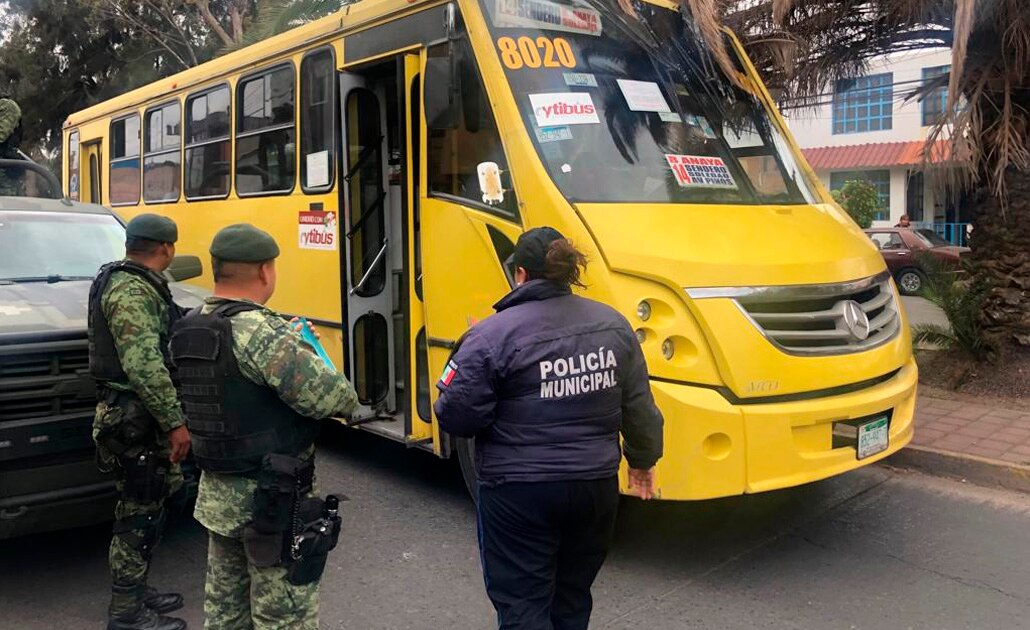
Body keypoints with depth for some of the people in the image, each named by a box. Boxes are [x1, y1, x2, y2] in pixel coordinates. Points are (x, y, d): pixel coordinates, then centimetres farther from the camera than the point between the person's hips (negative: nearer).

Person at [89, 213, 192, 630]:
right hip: (135, 419, -10)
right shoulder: (131, 291, -19)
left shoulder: (137, 284, 14)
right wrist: (175, 421, -26)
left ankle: (135, 592, 31)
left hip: (135, 415, 10)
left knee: (143, 509, 18)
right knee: (140, 515, -1)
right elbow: (144, 366, -28)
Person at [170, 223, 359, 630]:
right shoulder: (260, 332, -24)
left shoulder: (189, 329, 3)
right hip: (273, 500, -9)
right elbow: (336, 400, -27)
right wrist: (346, 398, -5)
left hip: (216, 493, 9)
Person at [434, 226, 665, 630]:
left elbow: (456, 416, -15)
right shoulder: (612, 325, 1)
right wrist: (642, 460, 22)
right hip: (596, 486, 6)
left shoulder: (493, 335, -16)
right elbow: (638, 405, 7)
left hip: (520, 494, -5)